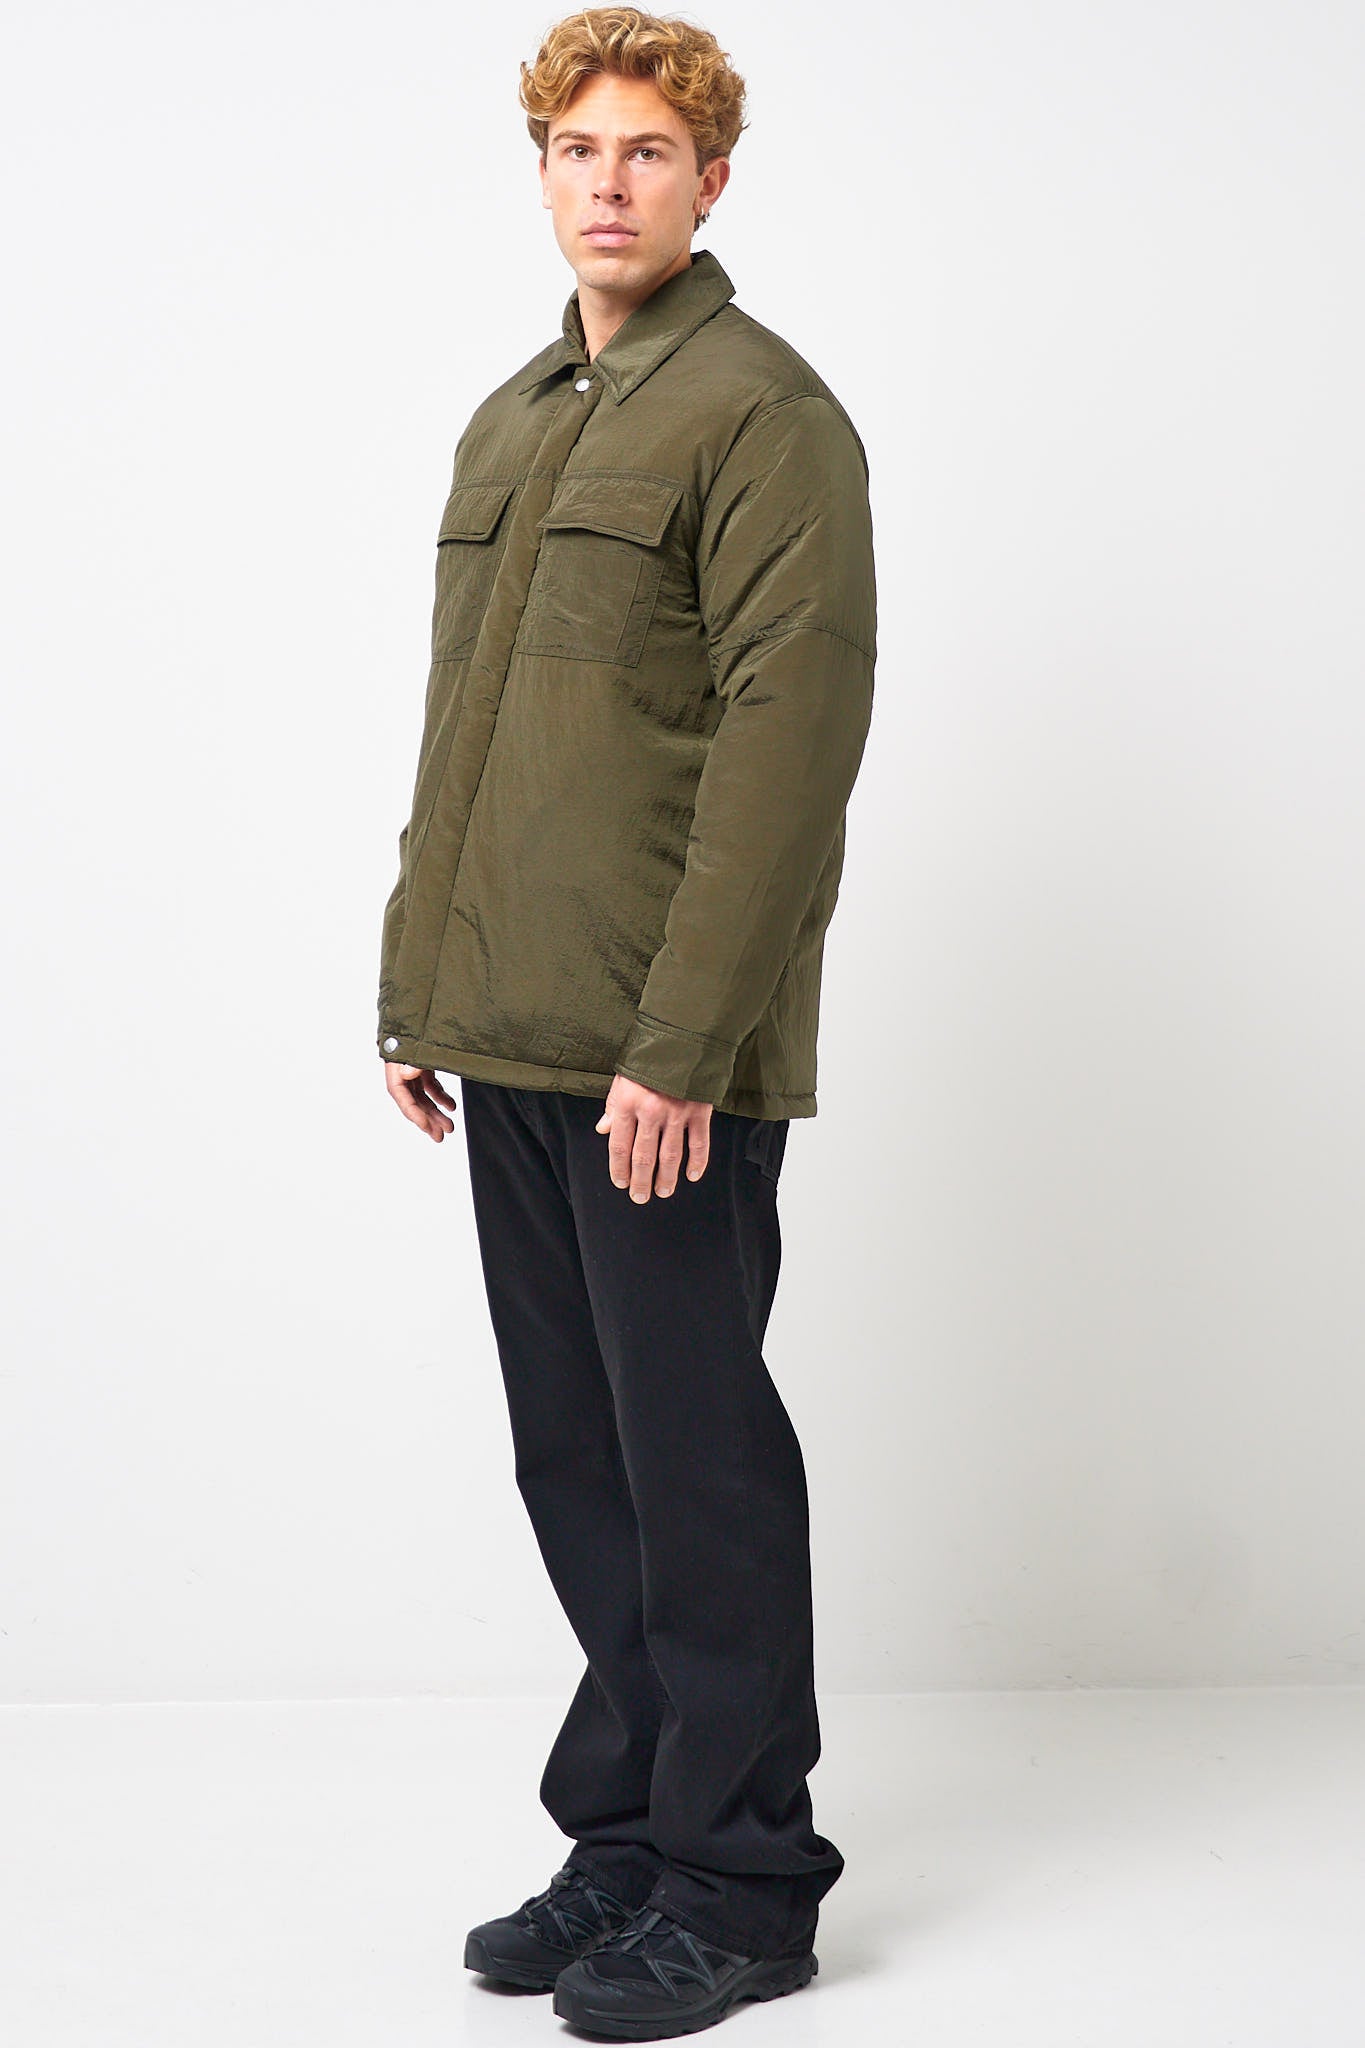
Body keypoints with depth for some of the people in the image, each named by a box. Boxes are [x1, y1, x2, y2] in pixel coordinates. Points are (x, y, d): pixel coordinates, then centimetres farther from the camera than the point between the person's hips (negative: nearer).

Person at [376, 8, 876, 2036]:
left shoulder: (765, 415, -8)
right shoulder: (508, 425, 18)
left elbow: (787, 742, -15)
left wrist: (679, 1045, -20)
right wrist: (417, 990, 16)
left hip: (667, 1059, -8)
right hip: (511, 1039, 8)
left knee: (697, 1457, -1)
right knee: (578, 1457, 13)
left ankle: (741, 1885, 11)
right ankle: (627, 1832, 25)